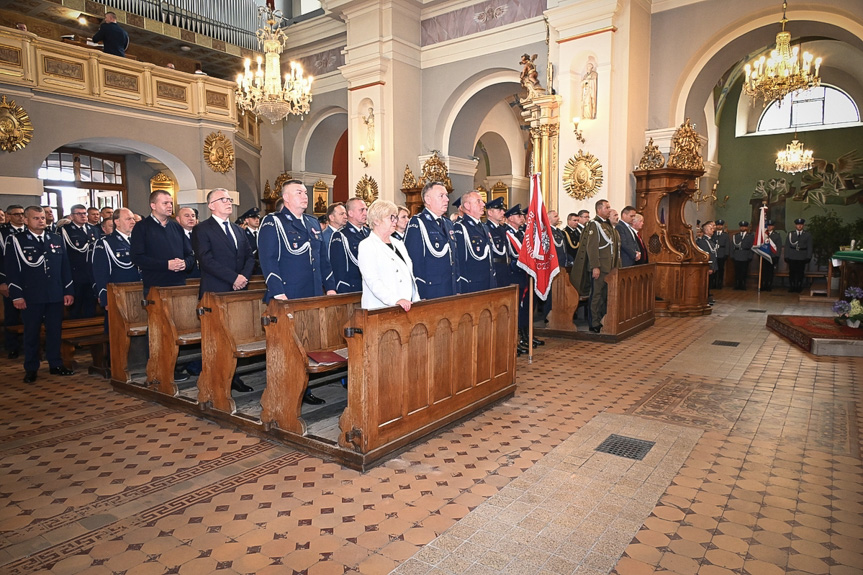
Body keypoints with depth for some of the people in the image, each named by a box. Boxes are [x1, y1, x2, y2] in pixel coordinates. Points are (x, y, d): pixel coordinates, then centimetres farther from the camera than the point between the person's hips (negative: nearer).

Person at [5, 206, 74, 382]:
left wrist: (68, 291, 6)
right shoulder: (17, 241, -1)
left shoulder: (57, 240, 10)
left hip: (55, 295, 3)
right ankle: (31, 369, 16)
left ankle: (56, 364, 20)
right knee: (31, 333, 6)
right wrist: (17, 295, -9)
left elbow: (65, 267, 11)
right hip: (31, 296, -3)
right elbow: (12, 270, -3)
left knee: (55, 331, 9)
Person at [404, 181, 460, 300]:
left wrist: (457, 289, 13)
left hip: (451, 291, 7)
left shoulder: (448, 223, 16)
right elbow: (414, 262, -15)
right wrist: (420, 297, -18)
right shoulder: (417, 224, -10)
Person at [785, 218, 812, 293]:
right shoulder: (790, 234, 8)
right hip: (792, 257, 0)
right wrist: (786, 257, -1)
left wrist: (808, 257, -2)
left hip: (802, 258, 0)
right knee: (792, 273, 0)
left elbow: (809, 247, 6)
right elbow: (787, 246, 6)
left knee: (800, 273, 2)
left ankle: (798, 288, 11)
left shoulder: (808, 235, 7)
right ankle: (791, 287, 7)